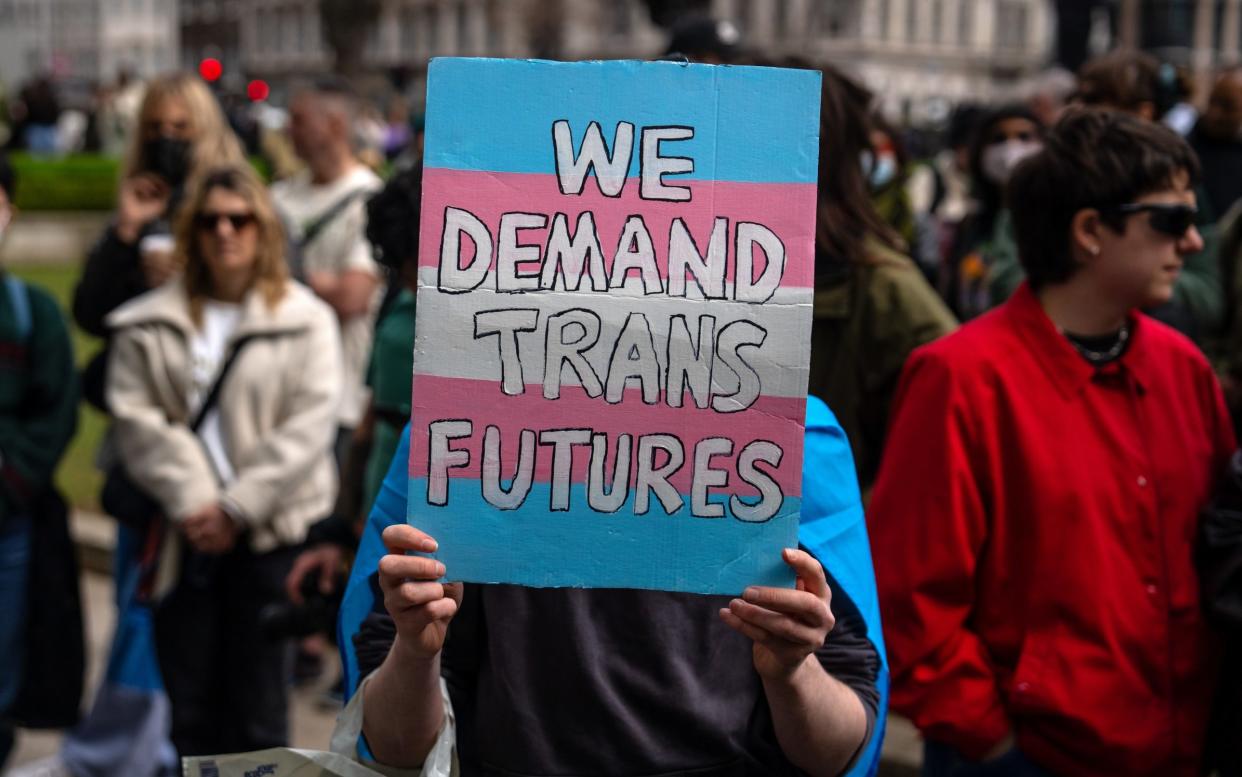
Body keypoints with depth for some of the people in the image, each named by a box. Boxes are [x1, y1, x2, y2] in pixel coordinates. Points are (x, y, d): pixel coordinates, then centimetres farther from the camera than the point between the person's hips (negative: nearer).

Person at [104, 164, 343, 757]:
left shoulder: (305, 320, 3)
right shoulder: (149, 325, 9)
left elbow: (309, 424, -5)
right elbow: (136, 416, 0)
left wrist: (237, 507, -11)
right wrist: (190, 501, -11)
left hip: (268, 531, -2)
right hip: (184, 532, 2)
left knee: (257, 704, 3)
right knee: (188, 699, 4)